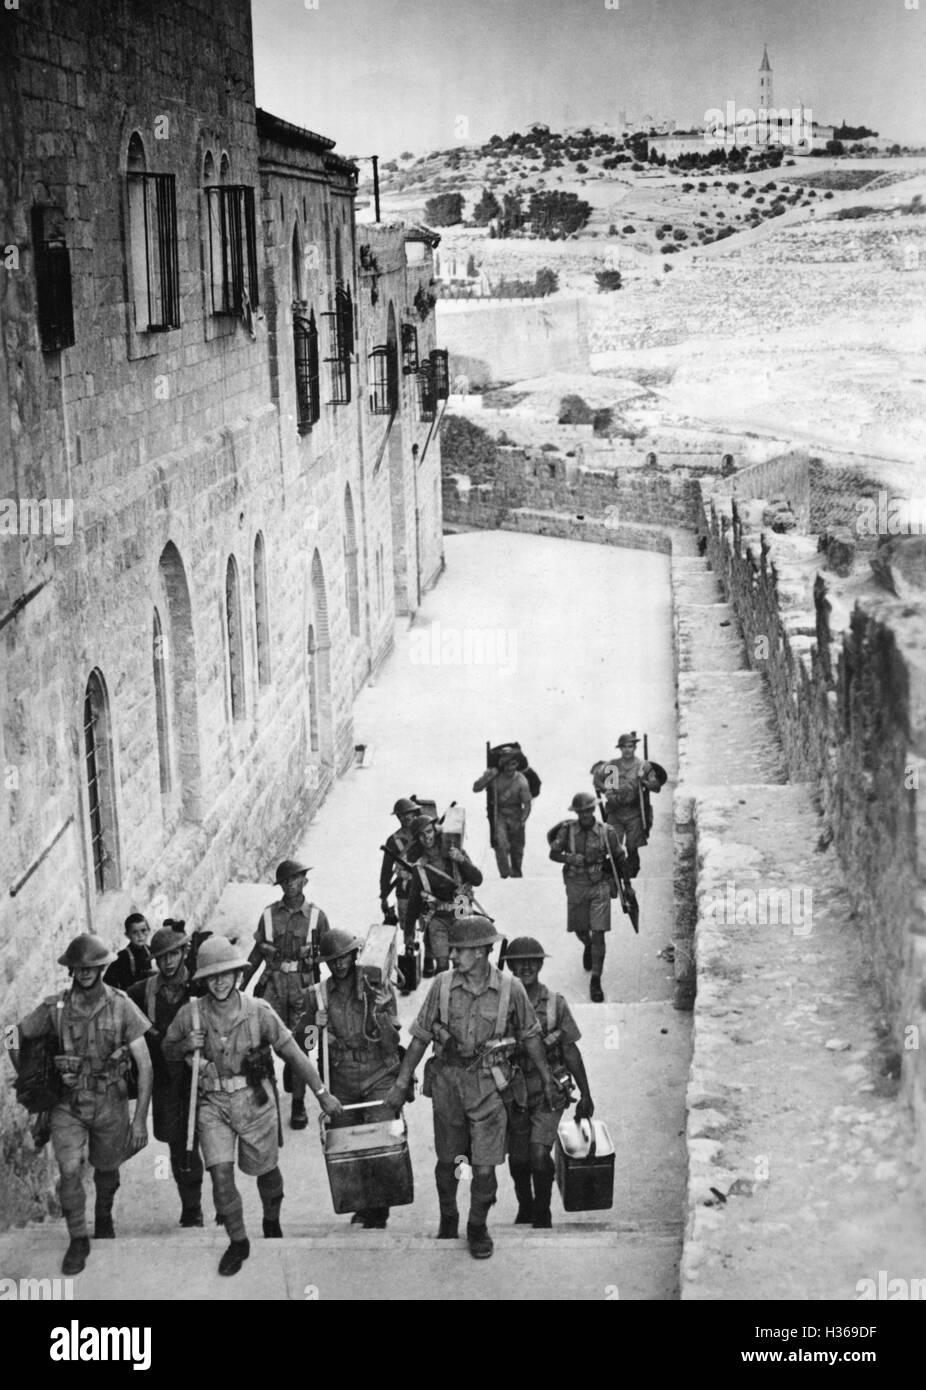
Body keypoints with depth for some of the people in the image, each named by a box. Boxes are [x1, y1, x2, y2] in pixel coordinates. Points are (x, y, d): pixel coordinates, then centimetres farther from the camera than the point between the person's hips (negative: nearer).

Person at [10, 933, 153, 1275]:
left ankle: (104, 1216, 47)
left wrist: (140, 1119, -14)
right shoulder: (55, 1008, -8)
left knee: (106, 1169, 16)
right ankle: (78, 1239, 7)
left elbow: (145, 1065, -11)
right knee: (69, 1170, -13)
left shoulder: (121, 1006, -12)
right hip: (68, 1104, 0)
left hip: (110, 1103, 0)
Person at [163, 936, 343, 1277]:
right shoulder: (190, 1013, -7)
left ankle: (272, 1222, 46)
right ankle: (238, 1242, 10)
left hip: (255, 1100, 0)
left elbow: (292, 1053, -4)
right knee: (221, 1175, -11)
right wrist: (186, 1045, -15)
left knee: (265, 1170, 15)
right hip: (213, 1104, 0)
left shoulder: (258, 1011, -11)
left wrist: (322, 1094, -2)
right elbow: (167, 1051, 9)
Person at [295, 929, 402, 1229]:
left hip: (379, 1078, -2)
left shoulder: (378, 989, -3)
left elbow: (391, 1044, -7)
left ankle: (378, 1213, 0)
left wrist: (382, 1011, -23)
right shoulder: (318, 995, 4)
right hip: (341, 1082, 3)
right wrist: (314, 1026, -9)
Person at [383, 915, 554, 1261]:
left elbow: (529, 1036, 6)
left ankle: (478, 1226, 20)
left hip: (488, 1082, -1)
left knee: (484, 1167, -3)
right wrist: (401, 1082, 2)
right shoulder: (442, 986, -5)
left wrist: (546, 1078, 12)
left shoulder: (510, 989, -8)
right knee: (447, 1161, 13)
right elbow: (420, 1037, 2)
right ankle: (447, 1220, 35)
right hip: (447, 1079, 1)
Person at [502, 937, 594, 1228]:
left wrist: (585, 1094, 7)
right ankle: (524, 1209, 36)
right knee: (517, 1159, 10)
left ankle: (542, 1214, 4)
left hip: (549, 1091, -2)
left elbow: (571, 1051, 5)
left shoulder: (555, 1004, -1)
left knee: (539, 1153, -17)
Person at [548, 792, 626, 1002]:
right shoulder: (567, 830, -6)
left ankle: (596, 981, 0)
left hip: (599, 886, -2)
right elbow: (553, 854, -10)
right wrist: (579, 859, -23)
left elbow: (619, 859, 5)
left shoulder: (607, 832, -7)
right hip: (576, 887, 2)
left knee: (598, 934, -7)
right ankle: (588, 946, 54)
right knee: (580, 930, 16)